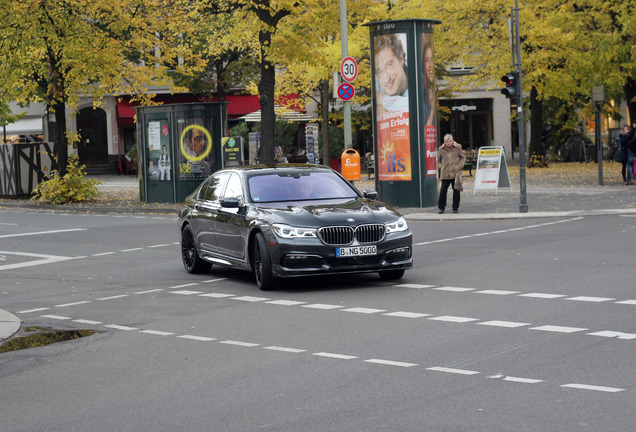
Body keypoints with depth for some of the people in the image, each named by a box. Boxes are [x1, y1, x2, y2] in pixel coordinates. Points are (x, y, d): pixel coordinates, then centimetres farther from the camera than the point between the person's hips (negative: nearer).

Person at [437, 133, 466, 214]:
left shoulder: (458, 147, 2)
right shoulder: (441, 149, 4)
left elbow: (463, 157, 13)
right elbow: (438, 161, 16)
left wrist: (460, 166, -2)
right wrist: (441, 167, -2)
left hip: (455, 173, 0)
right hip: (445, 174, 0)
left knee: (456, 190, 3)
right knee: (443, 190, -4)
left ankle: (455, 207, 14)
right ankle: (441, 207, 8)